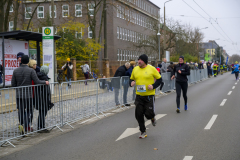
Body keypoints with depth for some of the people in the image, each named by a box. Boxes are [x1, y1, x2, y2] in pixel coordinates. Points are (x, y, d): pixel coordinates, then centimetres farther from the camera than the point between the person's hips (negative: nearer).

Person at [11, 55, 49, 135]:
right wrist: (45, 82, 6)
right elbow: (37, 82, -11)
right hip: (28, 94, -3)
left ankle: (21, 125, 4)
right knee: (28, 110, 7)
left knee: (21, 110, 12)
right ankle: (26, 126, -4)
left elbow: (13, 84, 2)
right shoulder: (31, 71, -10)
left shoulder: (15, 71, 1)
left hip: (18, 94, 3)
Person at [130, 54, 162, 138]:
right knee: (138, 114, 1)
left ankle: (152, 118, 31)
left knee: (149, 113, -9)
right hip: (139, 96, 4)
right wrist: (132, 82, -7)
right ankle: (143, 132, 19)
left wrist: (153, 86, -14)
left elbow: (159, 79, 1)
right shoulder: (135, 69, 5)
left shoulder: (151, 69, -6)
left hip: (149, 95, -4)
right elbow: (132, 79, 17)